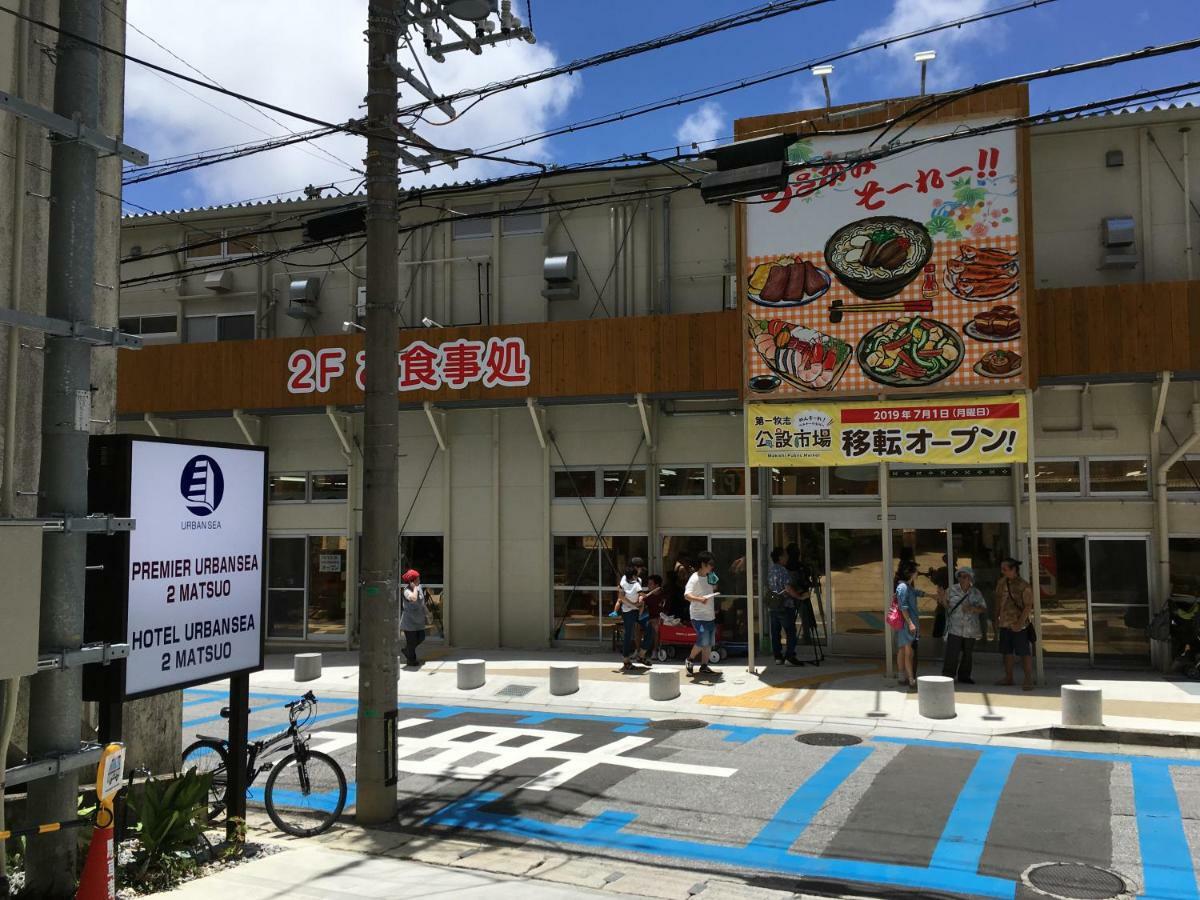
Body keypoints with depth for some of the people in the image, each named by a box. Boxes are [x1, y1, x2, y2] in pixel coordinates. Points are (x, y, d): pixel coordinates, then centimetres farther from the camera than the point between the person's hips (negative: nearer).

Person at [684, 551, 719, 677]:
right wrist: (699, 599, -45)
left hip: (710, 615, 8)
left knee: (709, 643, 10)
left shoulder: (709, 577, 10)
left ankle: (704, 666, 19)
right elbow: (687, 595, -30)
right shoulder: (694, 579, -16)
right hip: (699, 616, -8)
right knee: (703, 641, -14)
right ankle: (690, 660, 8)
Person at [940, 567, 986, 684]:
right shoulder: (952, 589, 0)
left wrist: (972, 608, -14)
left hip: (970, 629, 3)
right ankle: (947, 677, -1)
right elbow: (947, 606, 7)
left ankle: (964, 676, 23)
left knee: (967, 654, 11)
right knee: (952, 654, -9)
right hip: (955, 628, -2)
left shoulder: (976, 593, 4)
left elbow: (983, 608, 3)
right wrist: (943, 599, -13)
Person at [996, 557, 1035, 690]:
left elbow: (1028, 606, -16)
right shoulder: (1001, 583, 7)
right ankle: (1008, 678, 25)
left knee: (1025, 652, -2)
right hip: (1005, 624, 7)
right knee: (1007, 651, 14)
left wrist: (1021, 622, -22)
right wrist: (996, 618, 14)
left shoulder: (1024, 586, -14)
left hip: (1019, 625, -7)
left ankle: (1028, 680, 3)